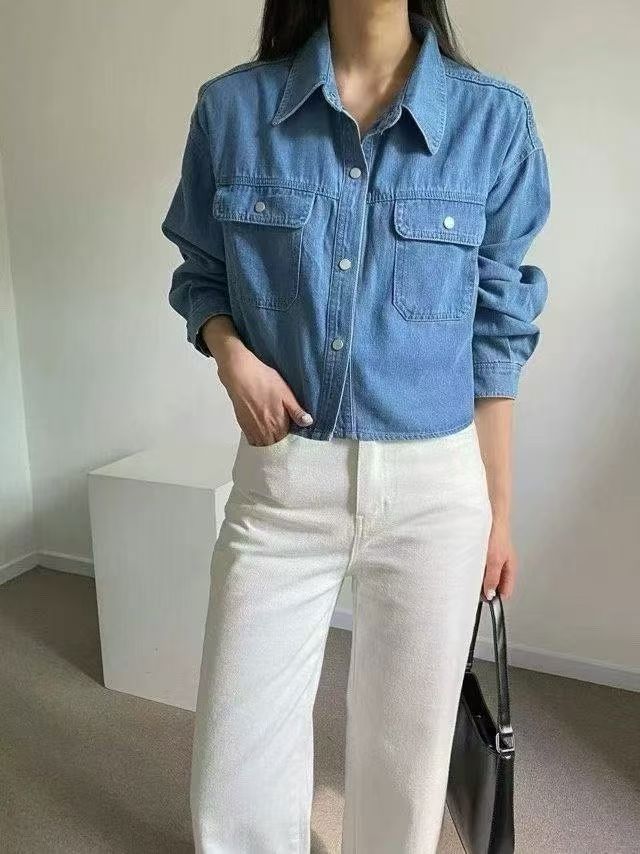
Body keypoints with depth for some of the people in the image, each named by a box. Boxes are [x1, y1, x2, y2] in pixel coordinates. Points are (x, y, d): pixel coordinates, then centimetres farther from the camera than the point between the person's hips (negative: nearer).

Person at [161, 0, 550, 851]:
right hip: (282, 483, 1)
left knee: (405, 760, 16)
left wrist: (499, 509, 5)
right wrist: (231, 353, -12)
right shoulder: (231, 107, 0)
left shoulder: (494, 119, -1)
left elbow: (497, 332, 2)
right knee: (235, 779, 11)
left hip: (434, 489, 0)